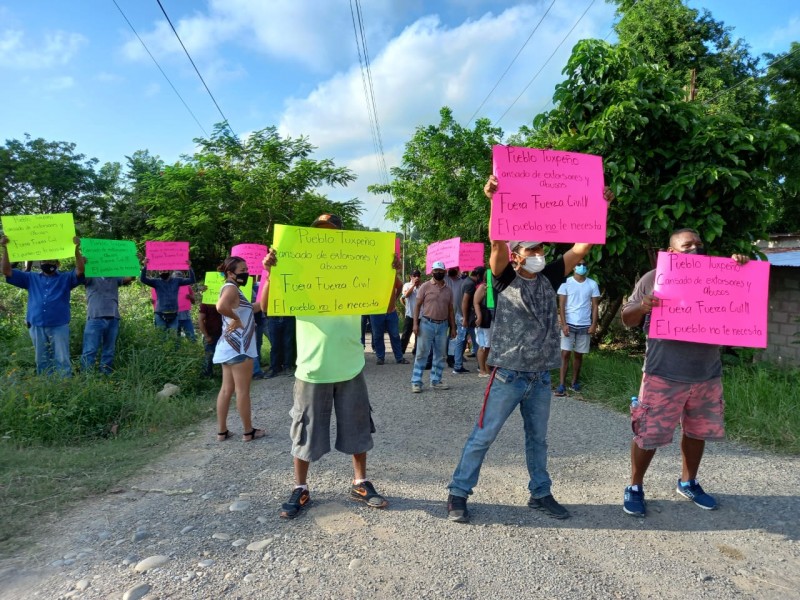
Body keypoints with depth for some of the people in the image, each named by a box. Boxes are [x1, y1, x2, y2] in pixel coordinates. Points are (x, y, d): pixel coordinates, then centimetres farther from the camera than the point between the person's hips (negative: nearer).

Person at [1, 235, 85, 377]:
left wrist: (76, 249, -22)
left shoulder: (66, 278, 10)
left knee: (62, 361, -6)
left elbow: (80, 270, -8)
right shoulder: (31, 278, 19)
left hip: (59, 327, -3)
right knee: (42, 362, 9)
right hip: (37, 328, 3)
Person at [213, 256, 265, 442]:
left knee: (226, 389, 12)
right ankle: (248, 431, 10)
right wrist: (236, 319, -21)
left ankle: (222, 431, 18)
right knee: (242, 390, 0)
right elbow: (221, 306, -36)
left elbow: (248, 310, 19)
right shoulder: (231, 288, -14)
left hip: (230, 346, 10)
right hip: (238, 347, -10)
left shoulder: (231, 288, 18)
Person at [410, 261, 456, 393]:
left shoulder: (448, 290, 9)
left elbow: (450, 310, 13)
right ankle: (416, 382, 3)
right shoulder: (425, 286, -2)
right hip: (427, 324, -4)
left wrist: (453, 327, 9)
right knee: (422, 354, -2)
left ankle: (435, 381, 19)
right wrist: (415, 323, -12)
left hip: (443, 325, 5)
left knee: (440, 355, 9)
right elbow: (417, 305, -3)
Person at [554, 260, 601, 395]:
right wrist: (564, 324, -11)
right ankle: (562, 384, -4)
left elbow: (595, 306, 6)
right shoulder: (566, 282, -1)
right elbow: (561, 305, -3)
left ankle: (575, 382, 20)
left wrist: (594, 324, -3)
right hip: (569, 324, -2)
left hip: (585, 326, 2)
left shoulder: (592, 284, 5)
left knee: (578, 354, 9)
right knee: (565, 353, -5)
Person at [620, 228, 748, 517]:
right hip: (664, 375, -4)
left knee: (697, 431, 18)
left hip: (707, 374, 5)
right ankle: (635, 487, 19)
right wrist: (642, 307, -22)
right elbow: (627, 319, 1)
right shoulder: (653, 278, -1)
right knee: (648, 433, 1)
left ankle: (688, 482, 39)